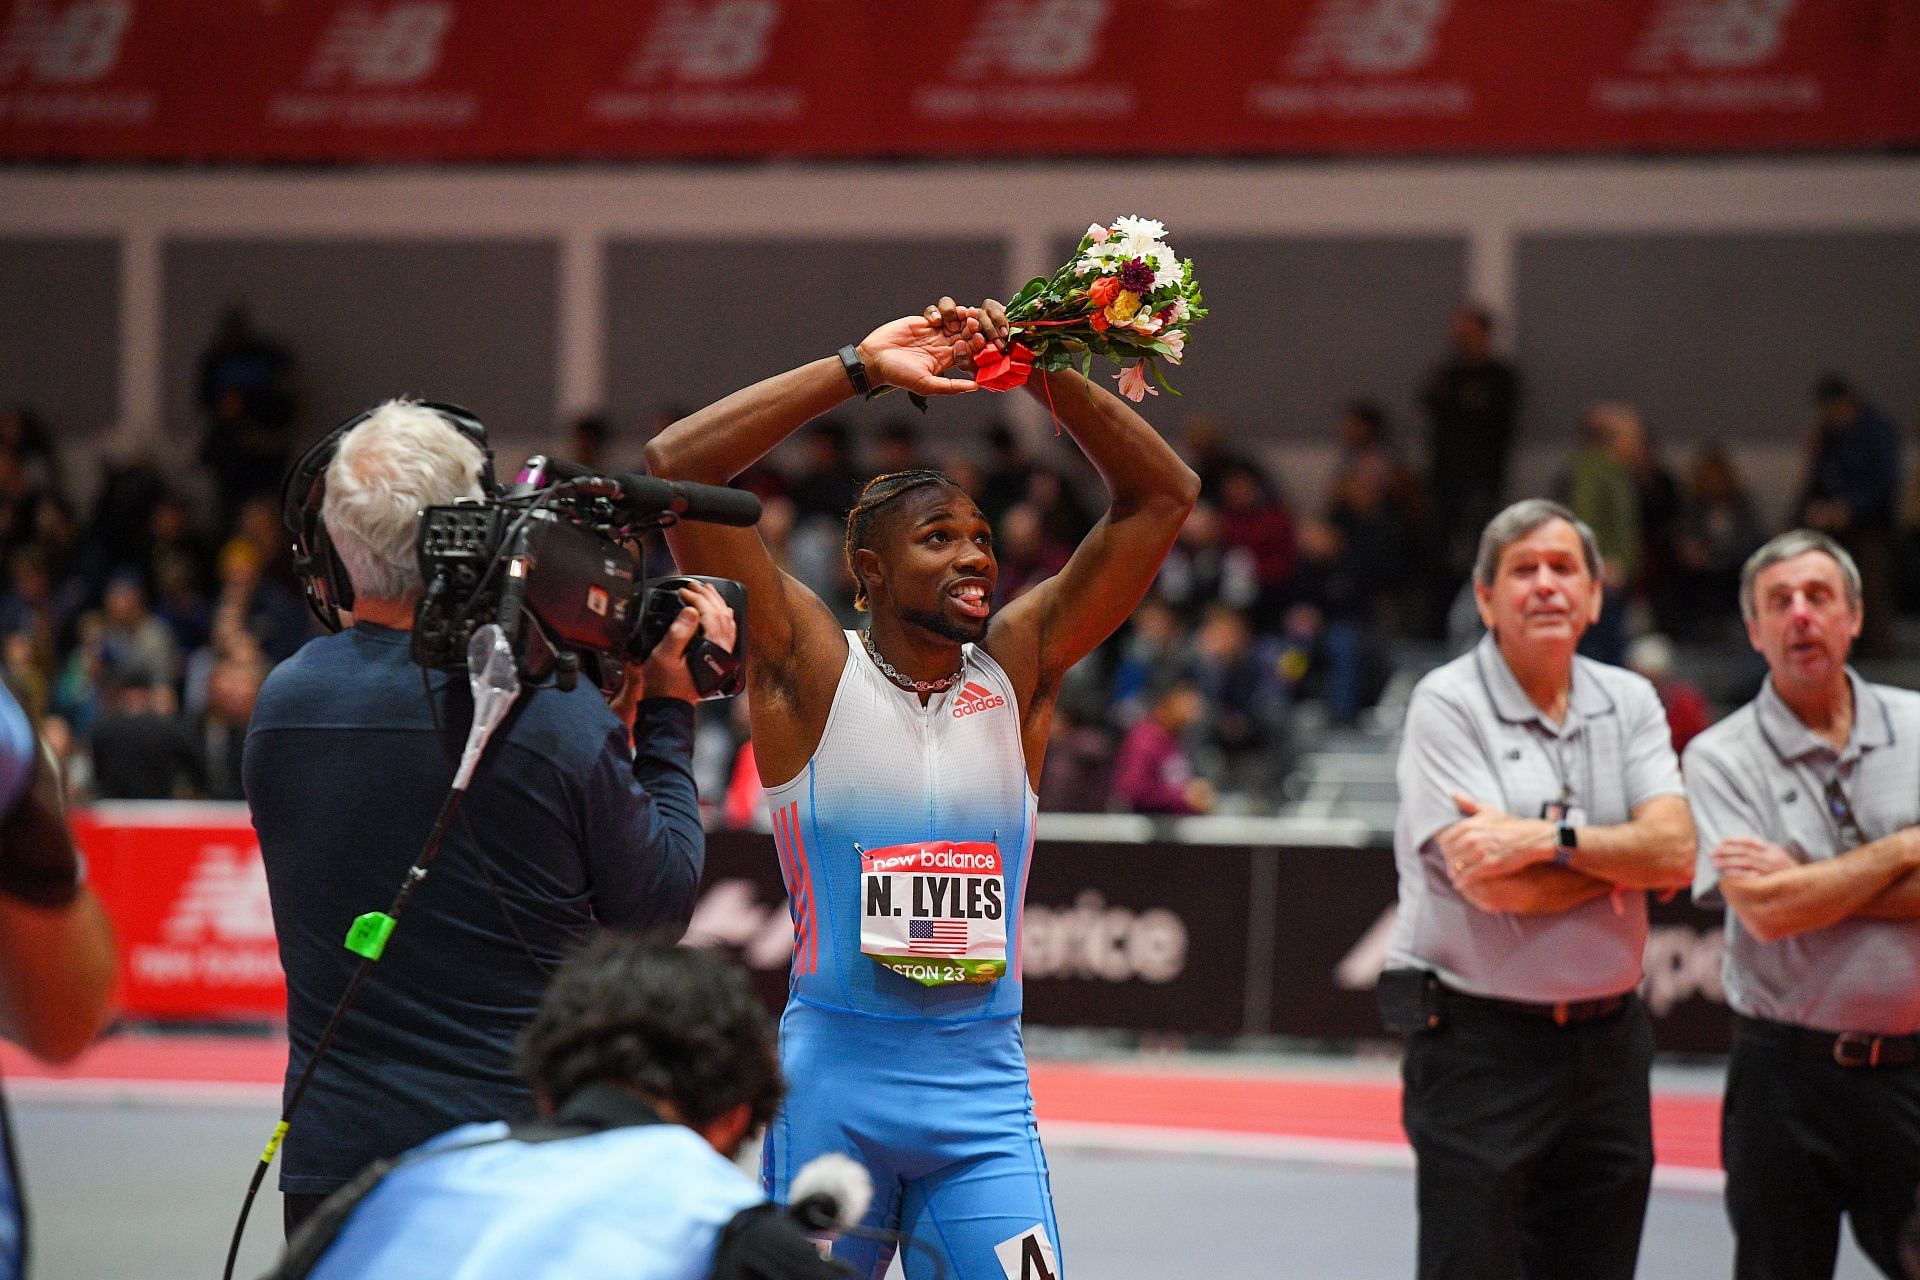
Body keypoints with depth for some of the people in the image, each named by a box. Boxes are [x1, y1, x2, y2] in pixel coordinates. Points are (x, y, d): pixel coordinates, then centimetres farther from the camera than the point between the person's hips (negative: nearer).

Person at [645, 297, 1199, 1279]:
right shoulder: (809, 671, -2)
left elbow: (1163, 496, 5)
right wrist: (861, 369, -12)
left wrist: (1044, 373, -7)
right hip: (834, 1077, -2)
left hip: (984, 1094, 2)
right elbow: (676, 466, -11)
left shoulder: (1016, 671, 7)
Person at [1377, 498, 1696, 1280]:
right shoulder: (1447, 704, -7)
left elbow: (1677, 852, -5)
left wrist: (1550, 840, -17)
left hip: (1606, 1038, 5)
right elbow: (1493, 885, -17)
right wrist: (1625, 858, -5)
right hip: (1478, 1045, -5)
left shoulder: (1629, 703, 9)